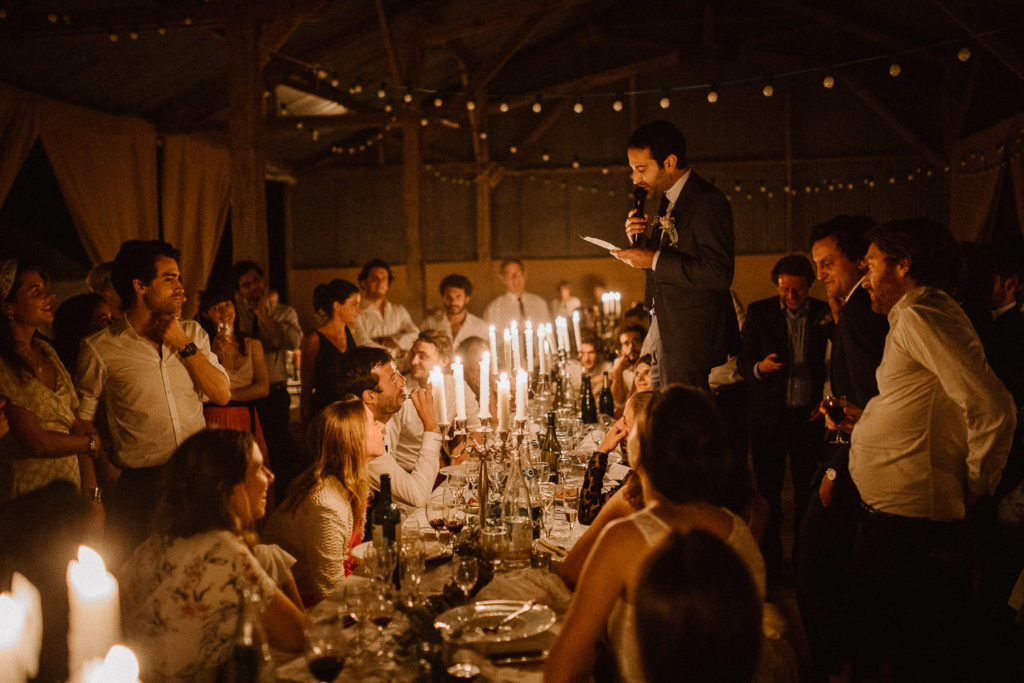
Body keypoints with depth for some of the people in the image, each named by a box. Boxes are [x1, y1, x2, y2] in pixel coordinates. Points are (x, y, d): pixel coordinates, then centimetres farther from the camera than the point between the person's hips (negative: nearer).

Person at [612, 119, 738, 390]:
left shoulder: (707, 201, -16)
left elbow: (719, 274, -24)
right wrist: (640, 241, 1)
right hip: (663, 332, 9)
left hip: (690, 338, -9)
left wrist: (654, 260, -22)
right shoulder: (669, 202, 14)